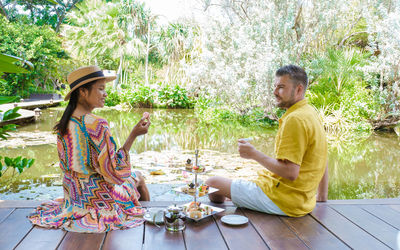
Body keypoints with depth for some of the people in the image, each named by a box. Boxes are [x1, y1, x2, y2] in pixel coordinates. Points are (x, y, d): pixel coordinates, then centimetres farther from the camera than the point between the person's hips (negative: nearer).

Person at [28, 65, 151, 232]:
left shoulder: (63, 125, -4)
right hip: (98, 197, -7)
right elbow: (114, 172, -24)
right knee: (138, 177, 22)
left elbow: (66, 165, 8)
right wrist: (133, 135, -24)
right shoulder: (98, 125, -28)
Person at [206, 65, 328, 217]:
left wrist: (254, 154, -16)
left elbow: (290, 173, -26)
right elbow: (323, 163, 17)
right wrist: (322, 197, 24)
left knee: (212, 183, -4)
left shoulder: (294, 120, -21)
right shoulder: (311, 113, 11)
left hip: (283, 200, -10)